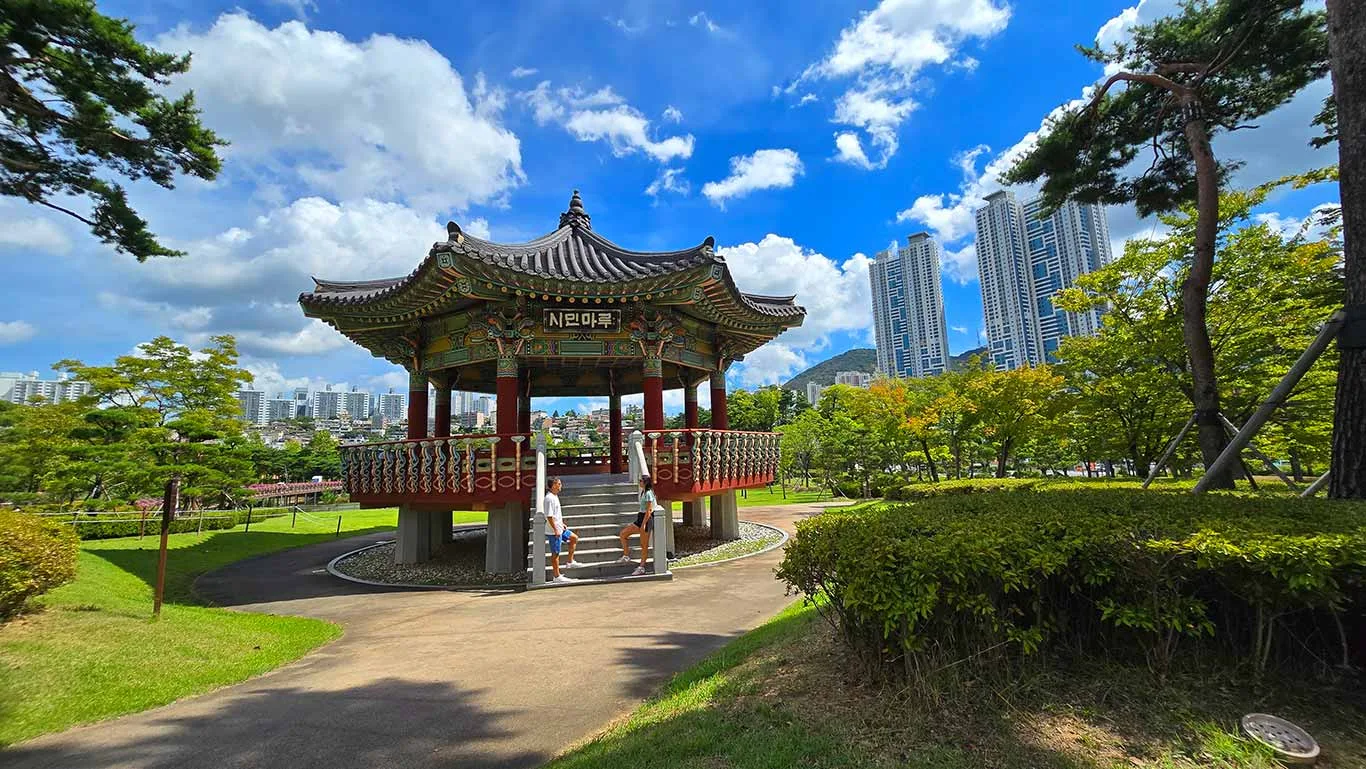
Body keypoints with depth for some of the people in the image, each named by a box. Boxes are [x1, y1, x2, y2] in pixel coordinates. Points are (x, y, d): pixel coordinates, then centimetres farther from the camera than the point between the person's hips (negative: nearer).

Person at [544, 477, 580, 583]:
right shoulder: (549, 498, -20)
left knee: (574, 538, 18)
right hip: (553, 531, -10)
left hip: (559, 528, 10)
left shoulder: (555, 496, 11)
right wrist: (555, 530, -22)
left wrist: (562, 524, 20)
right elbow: (549, 516, -24)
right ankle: (557, 576, 8)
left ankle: (570, 562, 23)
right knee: (555, 553, -1)